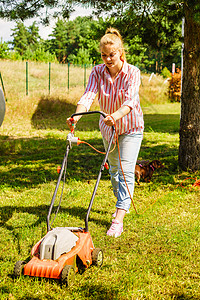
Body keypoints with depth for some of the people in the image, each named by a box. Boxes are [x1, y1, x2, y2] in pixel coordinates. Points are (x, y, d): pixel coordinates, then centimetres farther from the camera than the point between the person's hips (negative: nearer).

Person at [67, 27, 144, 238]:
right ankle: (122, 204, 39)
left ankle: (118, 220, -18)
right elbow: (88, 95, -25)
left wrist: (116, 115, -56)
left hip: (131, 127, -4)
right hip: (108, 127, 4)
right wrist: (77, 116, -44)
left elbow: (130, 100, -36)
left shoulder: (132, 73, -21)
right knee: (113, 169, 16)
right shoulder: (97, 72, -12)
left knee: (126, 171, -14)